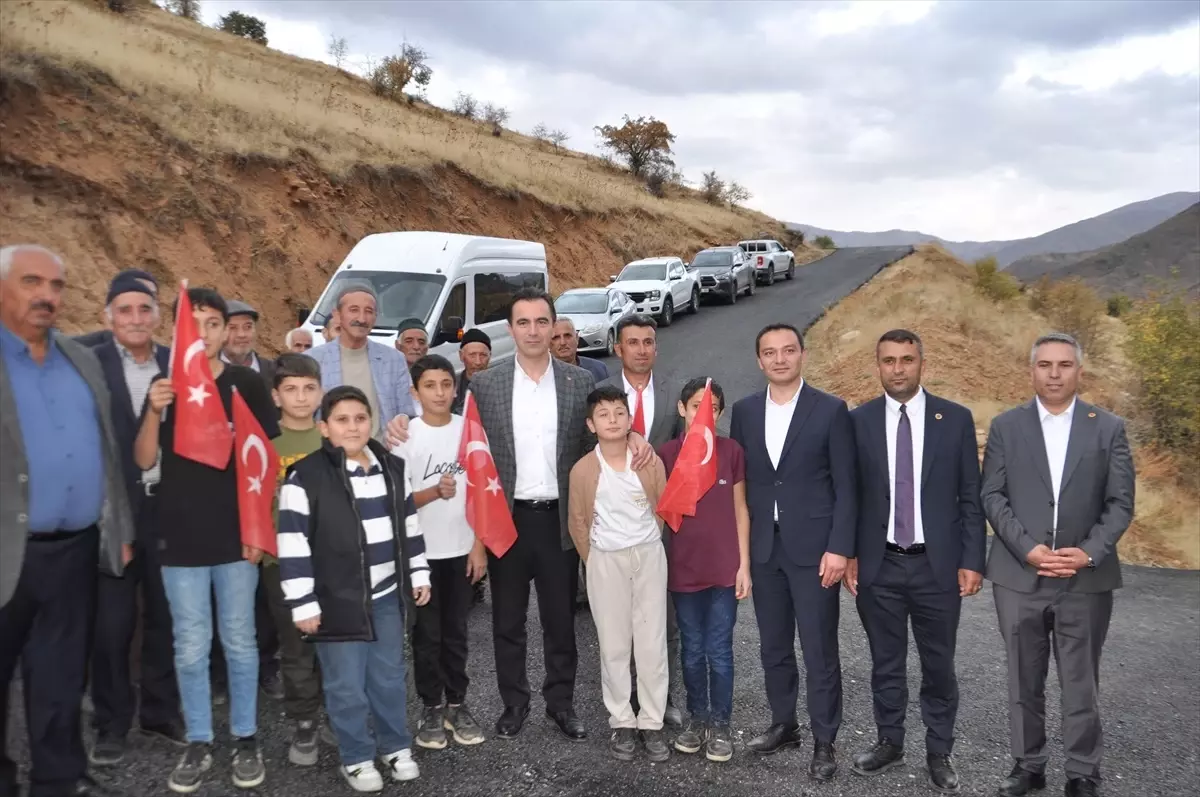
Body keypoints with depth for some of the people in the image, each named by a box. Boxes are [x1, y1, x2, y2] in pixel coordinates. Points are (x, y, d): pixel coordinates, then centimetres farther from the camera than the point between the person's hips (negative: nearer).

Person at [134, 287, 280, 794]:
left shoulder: (248, 385, -1)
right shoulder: (163, 385, 3)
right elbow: (143, 460, -2)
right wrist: (154, 412, -20)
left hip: (236, 535, -1)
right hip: (180, 537, 1)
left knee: (239, 642, 9)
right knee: (190, 647, 8)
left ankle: (246, 739, 22)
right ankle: (198, 743, 22)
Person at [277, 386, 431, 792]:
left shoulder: (392, 468, 3)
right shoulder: (305, 477, -14)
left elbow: (408, 526, 13)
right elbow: (293, 547, -14)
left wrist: (419, 575, 13)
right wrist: (303, 604, -13)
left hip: (386, 597, 5)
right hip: (338, 603, -4)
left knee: (389, 678, 17)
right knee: (346, 686, 7)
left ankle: (396, 746, 36)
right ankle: (356, 757, 26)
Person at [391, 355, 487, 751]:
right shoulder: (405, 435, -8)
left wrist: (479, 545, 1)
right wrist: (434, 492, -24)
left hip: (461, 549, 2)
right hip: (421, 552, -2)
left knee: (456, 632, 12)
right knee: (426, 634, 8)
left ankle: (457, 704, 24)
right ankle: (432, 708, 20)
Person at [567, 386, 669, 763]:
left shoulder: (651, 461, -4)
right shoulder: (583, 470, -6)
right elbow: (578, 523, 4)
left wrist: (645, 546, 9)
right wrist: (597, 561, 6)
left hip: (650, 555, 1)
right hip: (606, 561, 0)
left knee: (653, 642, 4)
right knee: (613, 644, 6)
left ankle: (652, 723, 16)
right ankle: (622, 722, 19)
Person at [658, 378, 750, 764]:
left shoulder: (732, 451, -3)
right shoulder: (666, 453, -3)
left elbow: (740, 511, 2)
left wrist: (744, 565, -1)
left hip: (724, 567, -1)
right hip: (683, 568, 1)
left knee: (719, 651, 6)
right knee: (692, 650, 13)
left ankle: (721, 724, 22)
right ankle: (697, 718, 29)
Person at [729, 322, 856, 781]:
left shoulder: (831, 411, -6)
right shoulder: (745, 411, 5)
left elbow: (846, 487, -6)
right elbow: (738, 479, 8)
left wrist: (839, 548, -12)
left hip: (813, 548, -4)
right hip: (762, 548, 4)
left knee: (820, 651, 4)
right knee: (773, 647, 15)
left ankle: (824, 742, 18)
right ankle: (784, 724, 32)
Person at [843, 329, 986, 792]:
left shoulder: (956, 419, -1)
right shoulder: (858, 421, 0)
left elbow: (970, 497, 0)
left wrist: (972, 560, -4)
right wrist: (848, 554, -1)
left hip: (938, 565, 0)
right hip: (878, 565, 1)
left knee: (938, 664, 11)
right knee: (885, 663, 13)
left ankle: (939, 752, 27)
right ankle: (889, 743, 30)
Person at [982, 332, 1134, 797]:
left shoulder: (1109, 428, 4)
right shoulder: (1005, 426, 4)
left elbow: (1120, 504, 0)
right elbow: (993, 497, -1)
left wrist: (1089, 554, -14)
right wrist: (1028, 549, -13)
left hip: (1087, 579, 0)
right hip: (1019, 576, 1)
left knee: (1081, 683, 7)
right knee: (1024, 681, 10)